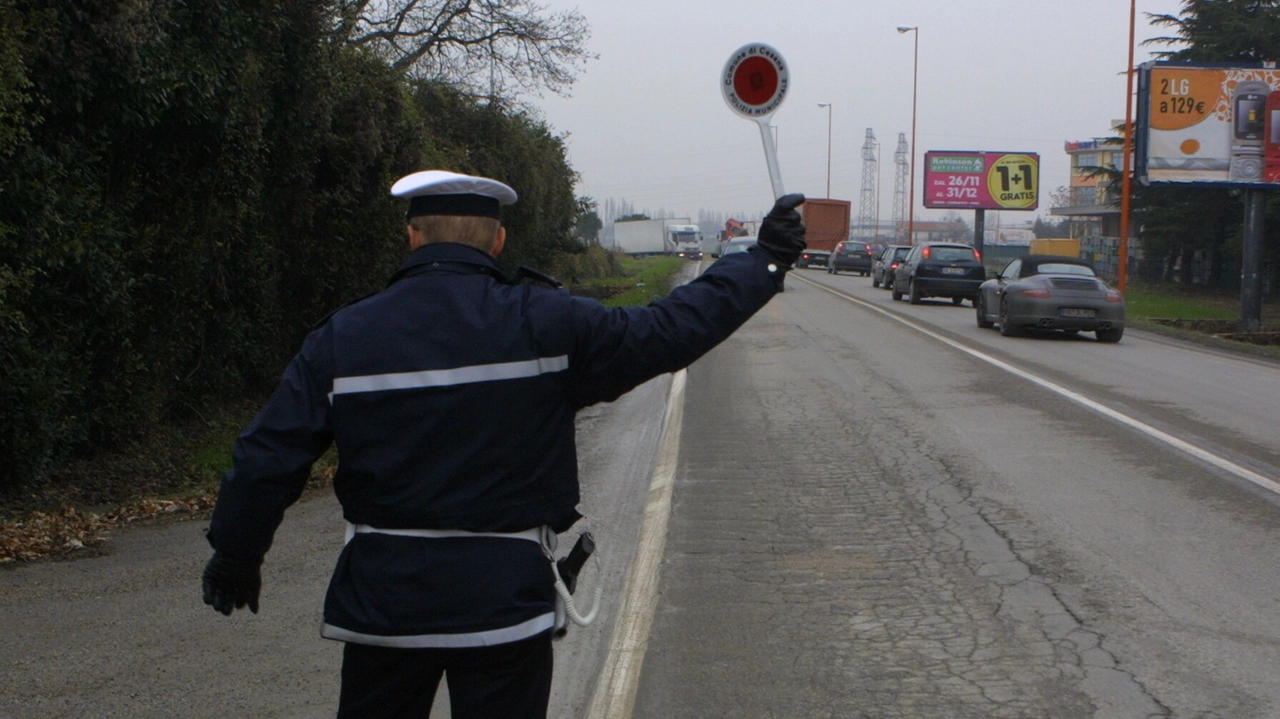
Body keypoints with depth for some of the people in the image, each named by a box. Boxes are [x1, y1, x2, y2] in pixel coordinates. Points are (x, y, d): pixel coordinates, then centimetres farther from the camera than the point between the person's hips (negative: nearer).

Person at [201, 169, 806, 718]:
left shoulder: (342, 338, -3)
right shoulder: (544, 325, -9)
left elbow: (268, 458, -2)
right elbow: (669, 332, -5)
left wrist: (236, 554, 14)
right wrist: (764, 262, 6)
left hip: (381, 598, 2)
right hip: (504, 599, -2)